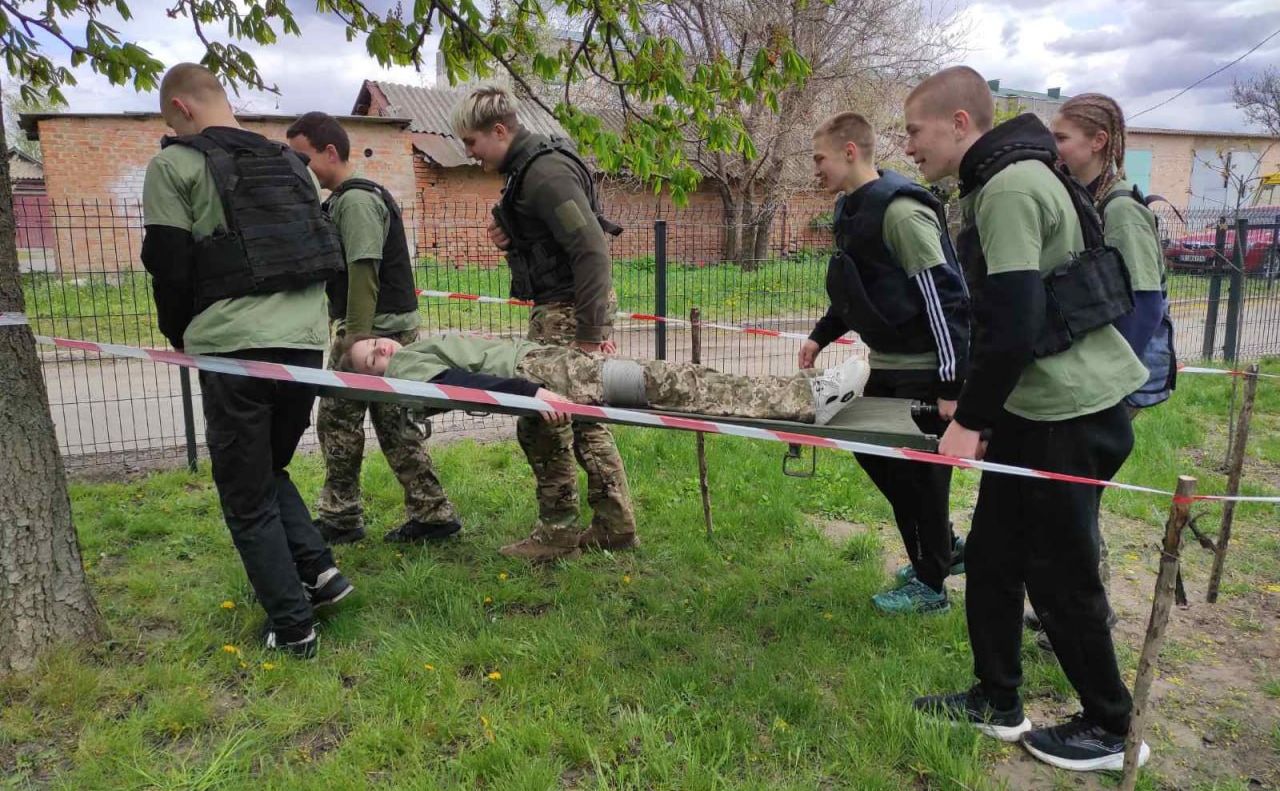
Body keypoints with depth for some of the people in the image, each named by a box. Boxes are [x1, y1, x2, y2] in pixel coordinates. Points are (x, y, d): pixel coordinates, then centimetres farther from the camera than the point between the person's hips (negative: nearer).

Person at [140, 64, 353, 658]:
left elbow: (169, 265, -2)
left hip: (233, 349, -6)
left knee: (246, 496, 7)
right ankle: (317, 569, 13)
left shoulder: (174, 165, -1)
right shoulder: (288, 163, 17)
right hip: (305, 341, 6)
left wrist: (180, 335, 15)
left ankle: (292, 626, 10)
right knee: (270, 468, 25)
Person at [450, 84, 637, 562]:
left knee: (543, 421, -3)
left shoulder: (546, 173, -16)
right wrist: (511, 240, 3)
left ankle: (558, 531, 11)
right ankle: (616, 524, 23)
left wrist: (589, 333, -22)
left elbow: (591, 250, -22)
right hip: (558, 307, 10)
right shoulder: (526, 169, 16)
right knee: (581, 419, 14)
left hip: (570, 311, -10)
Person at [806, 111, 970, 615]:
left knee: (919, 471, 2)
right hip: (886, 364, 10)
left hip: (924, 369, -9)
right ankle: (944, 548, 34)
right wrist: (821, 335, 14)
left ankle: (930, 585, 21)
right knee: (873, 454, 16)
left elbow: (942, 297, -22)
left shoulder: (901, 210, -20)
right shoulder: (852, 210, 9)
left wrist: (951, 384, -23)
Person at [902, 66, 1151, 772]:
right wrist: (979, 407, 17)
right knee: (991, 556, 14)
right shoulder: (1001, 183, 13)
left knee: (1059, 574, 5)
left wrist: (971, 420, -17)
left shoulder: (1010, 186, -18)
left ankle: (1109, 729, 26)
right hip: (1034, 405, 9)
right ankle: (997, 702, 30)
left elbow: (1012, 321, -25)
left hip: (1071, 410, -9)